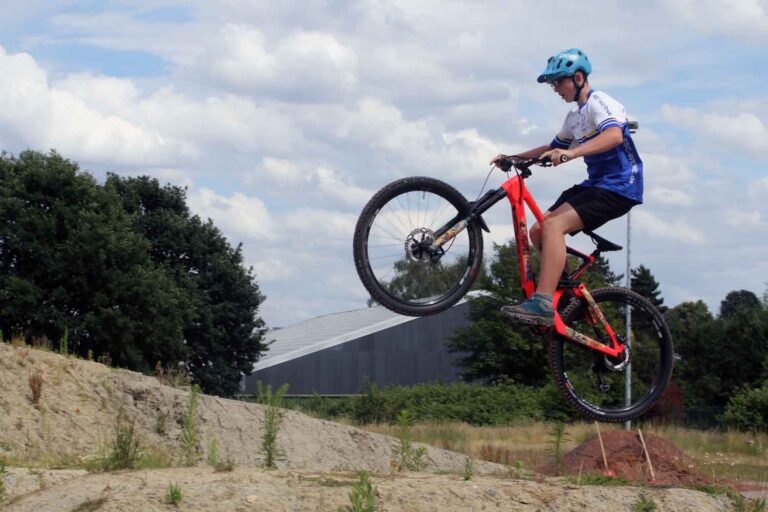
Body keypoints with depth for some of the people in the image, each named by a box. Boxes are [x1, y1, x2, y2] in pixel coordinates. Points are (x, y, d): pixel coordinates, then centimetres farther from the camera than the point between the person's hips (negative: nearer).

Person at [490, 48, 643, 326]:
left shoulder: (599, 102, -11)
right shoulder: (575, 116, 20)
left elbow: (614, 135, -31)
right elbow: (553, 149, 33)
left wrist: (572, 152, -44)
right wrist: (512, 158, 21)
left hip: (619, 187, -10)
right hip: (595, 183, 10)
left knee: (553, 224, -27)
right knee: (538, 232, 2)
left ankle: (542, 304, -36)